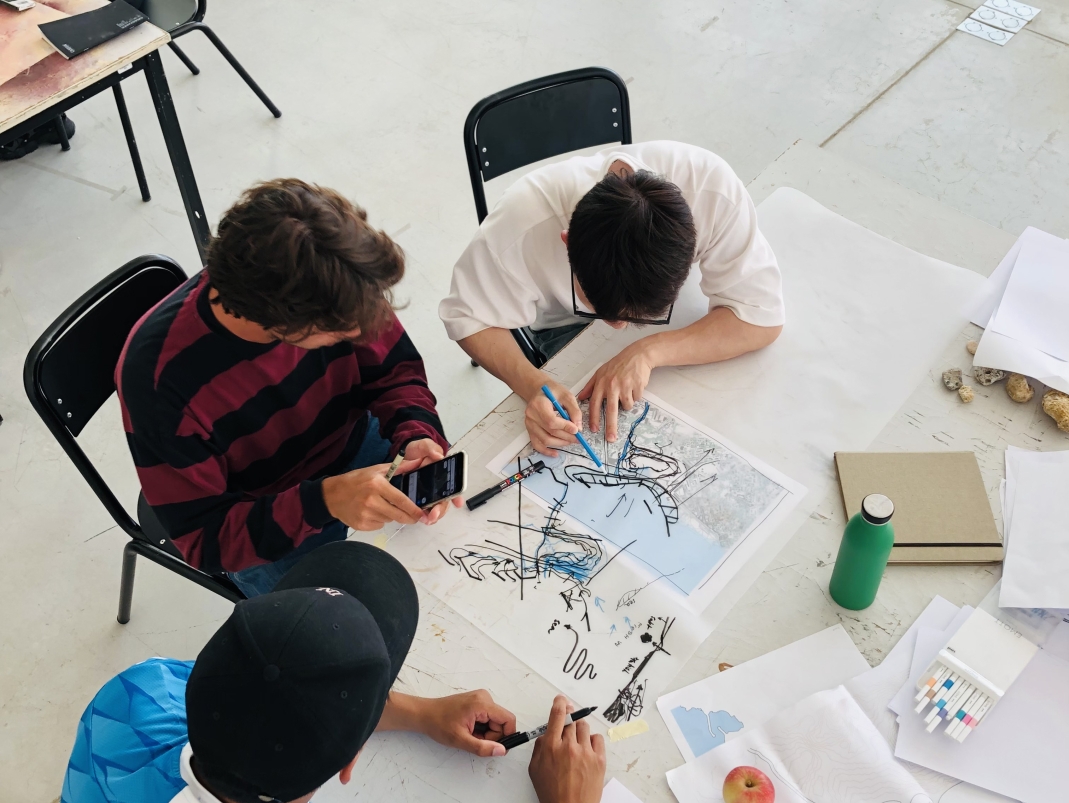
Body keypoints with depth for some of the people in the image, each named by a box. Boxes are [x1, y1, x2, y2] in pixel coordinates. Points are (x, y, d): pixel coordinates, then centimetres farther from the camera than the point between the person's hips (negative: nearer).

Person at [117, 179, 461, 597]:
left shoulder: (331, 286, -25)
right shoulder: (157, 373, -32)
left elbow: (394, 371, -7)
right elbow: (203, 538, -23)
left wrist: (418, 435, -29)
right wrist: (324, 501, -39)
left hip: (355, 450, 4)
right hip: (262, 532, -3)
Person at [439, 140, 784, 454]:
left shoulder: (715, 189, -39)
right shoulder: (522, 221, -40)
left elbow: (761, 317, -31)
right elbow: (470, 319, -24)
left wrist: (648, 351, -44)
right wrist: (533, 384, -43)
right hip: (569, 322, -2)